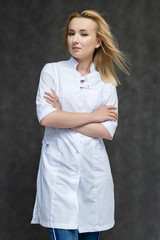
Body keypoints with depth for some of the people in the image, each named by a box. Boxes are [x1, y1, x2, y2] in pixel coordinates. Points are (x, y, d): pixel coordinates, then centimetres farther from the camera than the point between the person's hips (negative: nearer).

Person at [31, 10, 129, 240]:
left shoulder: (106, 81, 7)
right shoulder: (52, 71, 3)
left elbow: (108, 131, -3)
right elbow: (46, 117, -11)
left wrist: (64, 118, -9)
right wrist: (93, 116, -6)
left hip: (94, 171, 2)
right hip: (59, 169, -2)